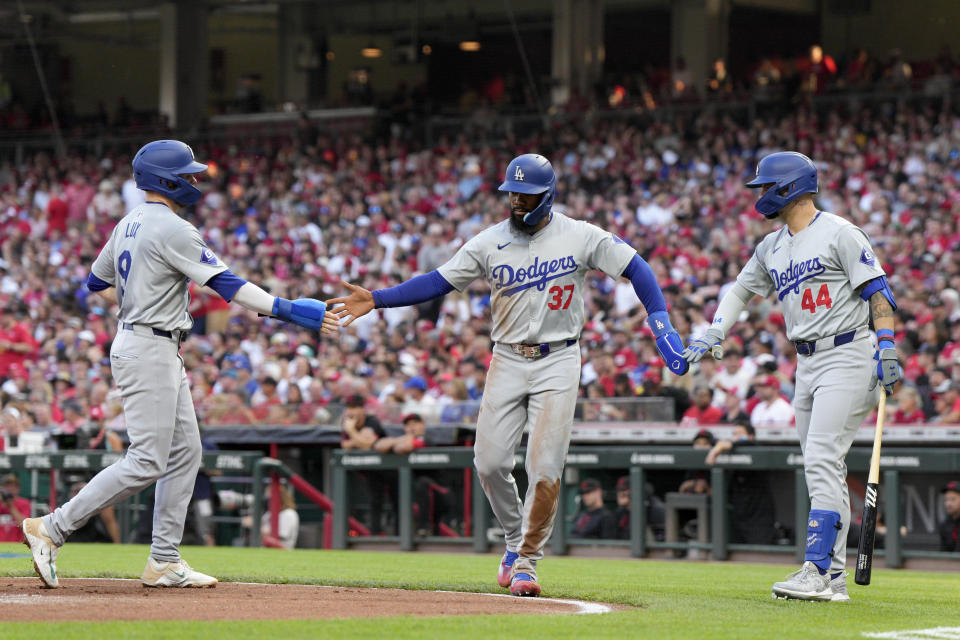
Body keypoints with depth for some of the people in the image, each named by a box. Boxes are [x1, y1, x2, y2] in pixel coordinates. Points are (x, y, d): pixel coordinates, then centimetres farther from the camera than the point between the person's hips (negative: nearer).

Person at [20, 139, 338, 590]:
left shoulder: (129, 224, 13)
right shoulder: (172, 230, -16)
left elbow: (97, 282, 24)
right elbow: (225, 284, -21)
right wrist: (286, 310, -22)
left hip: (163, 356, 10)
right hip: (148, 353, -10)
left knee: (184, 452, 9)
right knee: (146, 462, -10)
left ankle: (164, 562, 9)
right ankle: (52, 529, -8)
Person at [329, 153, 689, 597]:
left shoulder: (581, 237, -5)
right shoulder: (489, 243, 1)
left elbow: (635, 268, -2)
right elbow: (438, 281, -1)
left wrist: (662, 326, -13)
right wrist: (376, 300, -11)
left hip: (558, 362, -3)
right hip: (508, 360, 3)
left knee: (545, 468, -10)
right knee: (490, 462, -4)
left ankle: (527, 561, 3)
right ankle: (515, 539, 22)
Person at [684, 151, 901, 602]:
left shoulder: (838, 233, -8)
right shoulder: (772, 247, 15)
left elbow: (877, 290, -12)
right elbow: (740, 290, 26)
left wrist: (887, 350, -21)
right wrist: (713, 336, 10)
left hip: (846, 357, -8)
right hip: (806, 364, 8)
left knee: (822, 460, -17)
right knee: (821, 468, 7)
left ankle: (816, 571, -21)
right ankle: (833, 577, 10)